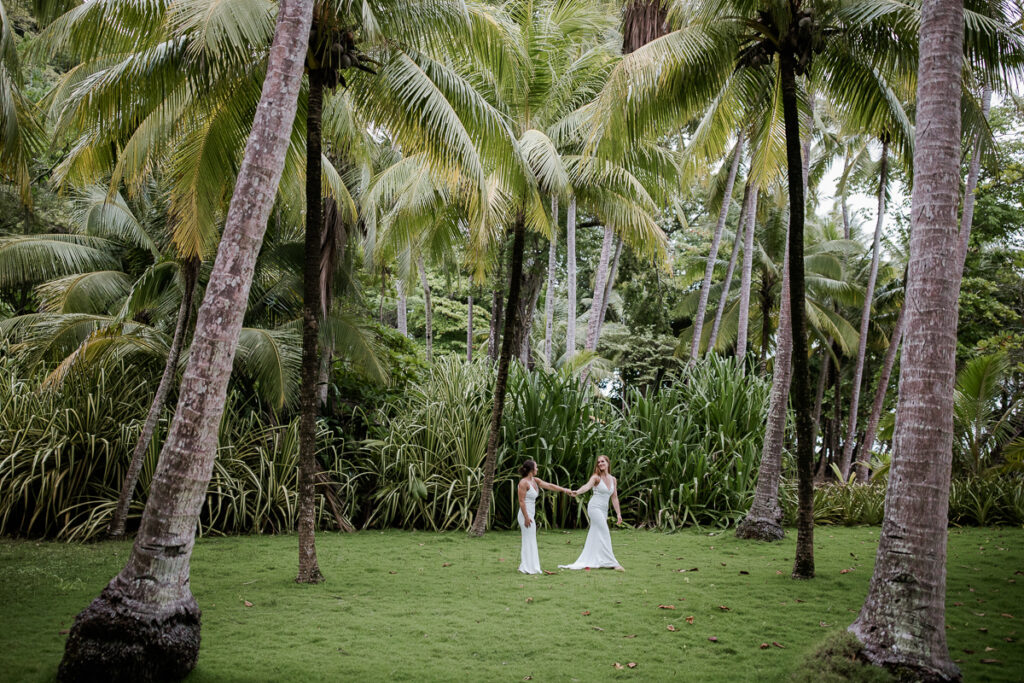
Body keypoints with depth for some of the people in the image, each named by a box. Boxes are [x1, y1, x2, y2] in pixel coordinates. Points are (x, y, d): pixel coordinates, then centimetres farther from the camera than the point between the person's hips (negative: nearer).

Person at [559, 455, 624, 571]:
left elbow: (614, 498, 14)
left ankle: (589, 561, 17)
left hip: (604, 510, 6)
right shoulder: (596, 477, -7)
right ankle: (612, 562, -9)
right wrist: (577, 492, -46)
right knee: (605, 535, -10)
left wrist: (618, 513, 10)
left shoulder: (613, 480, 11)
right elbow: (587, 486, -26)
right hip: (595, 507, -6)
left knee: (595, 536, 10)